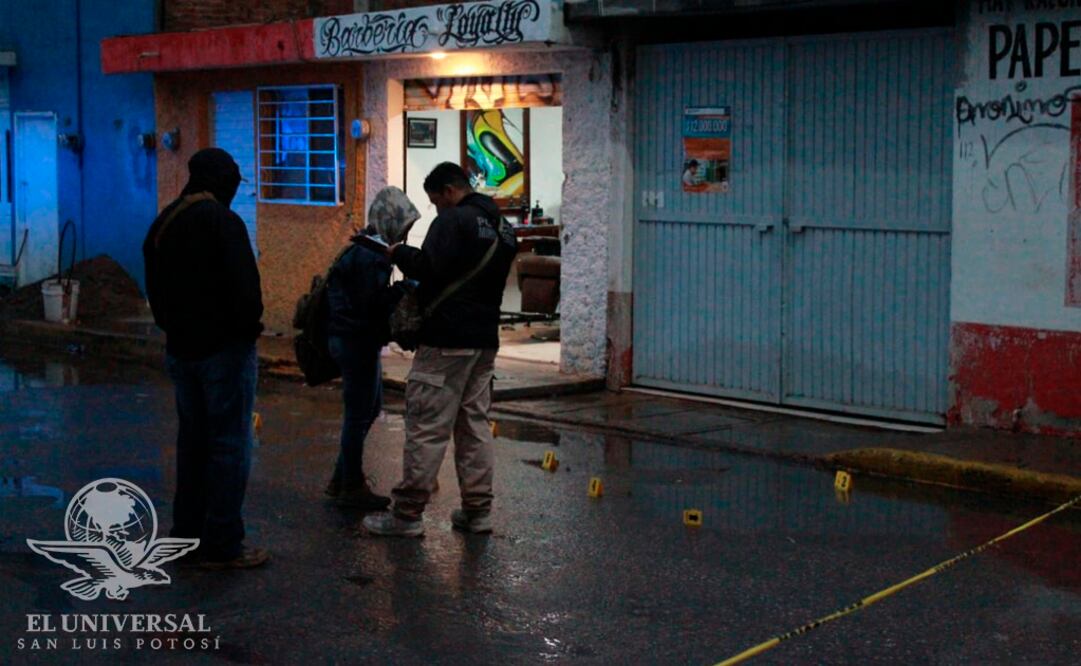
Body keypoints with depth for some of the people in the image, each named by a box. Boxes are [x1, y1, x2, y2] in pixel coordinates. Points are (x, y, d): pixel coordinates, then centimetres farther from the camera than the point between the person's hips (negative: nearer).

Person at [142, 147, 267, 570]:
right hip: (225, 347, -8)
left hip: (180, 349, 8)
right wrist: (249, 326, -7)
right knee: (229, 443, -2)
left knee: (192, 440, 18)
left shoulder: (161, 224, 10)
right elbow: (244, 287, -21)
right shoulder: (222, 221, -16)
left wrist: (174, 327, 14)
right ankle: (222, 546, 0)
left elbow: (155, 290, 13)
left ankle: (186, 534, 25)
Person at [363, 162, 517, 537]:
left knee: (427, 425, -5)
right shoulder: (502, 227, 17)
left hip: (447, 339, -9)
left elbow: (429, 268, -22)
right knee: (475, 424, 13)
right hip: (486, 338, 9)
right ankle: (477, 509, 15)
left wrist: (400, 253, -4)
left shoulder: (453, 220, -11)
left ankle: (408, 513, -2)